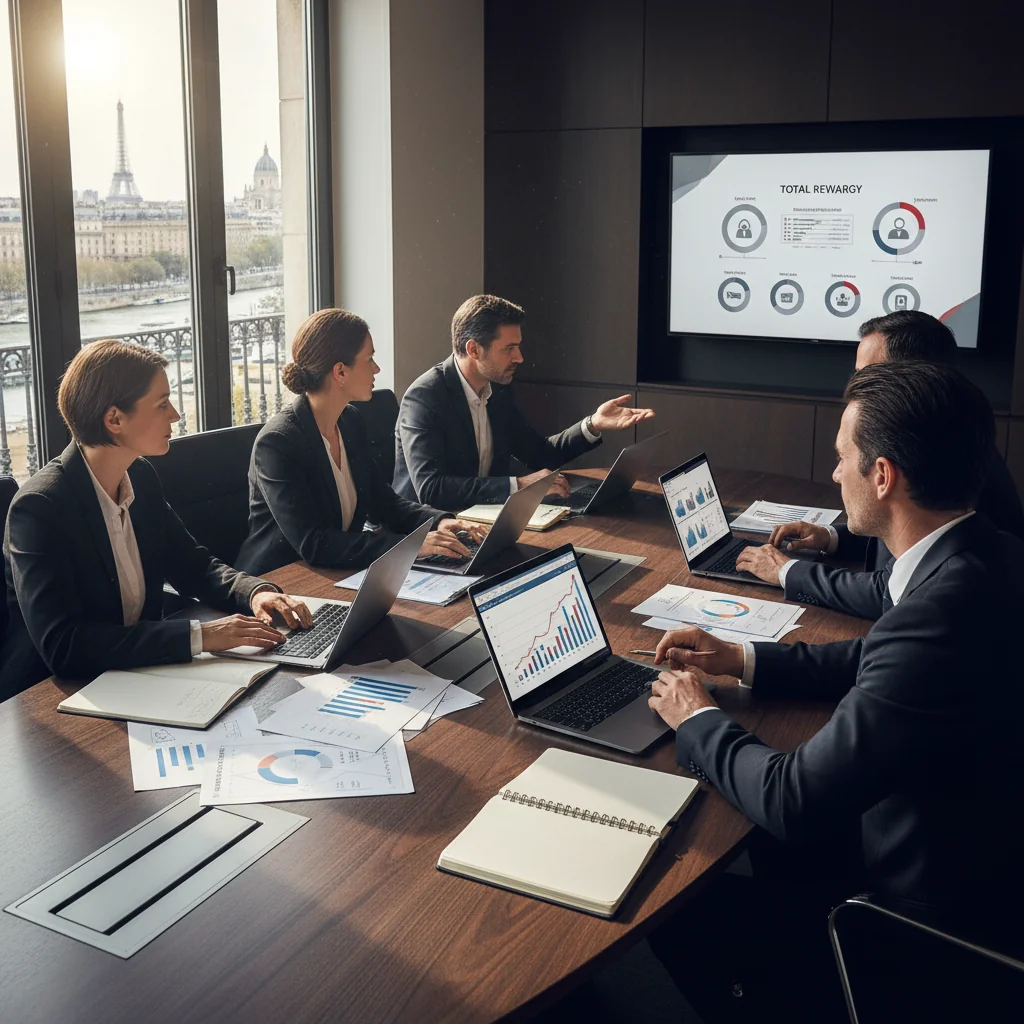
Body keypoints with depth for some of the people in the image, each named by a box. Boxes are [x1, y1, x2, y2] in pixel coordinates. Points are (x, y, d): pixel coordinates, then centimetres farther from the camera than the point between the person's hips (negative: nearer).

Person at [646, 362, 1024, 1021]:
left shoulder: (943, 609, -34)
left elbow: (794, 804, -27)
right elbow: (880, 660, 15)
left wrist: (698, 721, -9)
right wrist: (742, 661, 8)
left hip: (933, 912, -8)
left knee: (673, 918, -1)